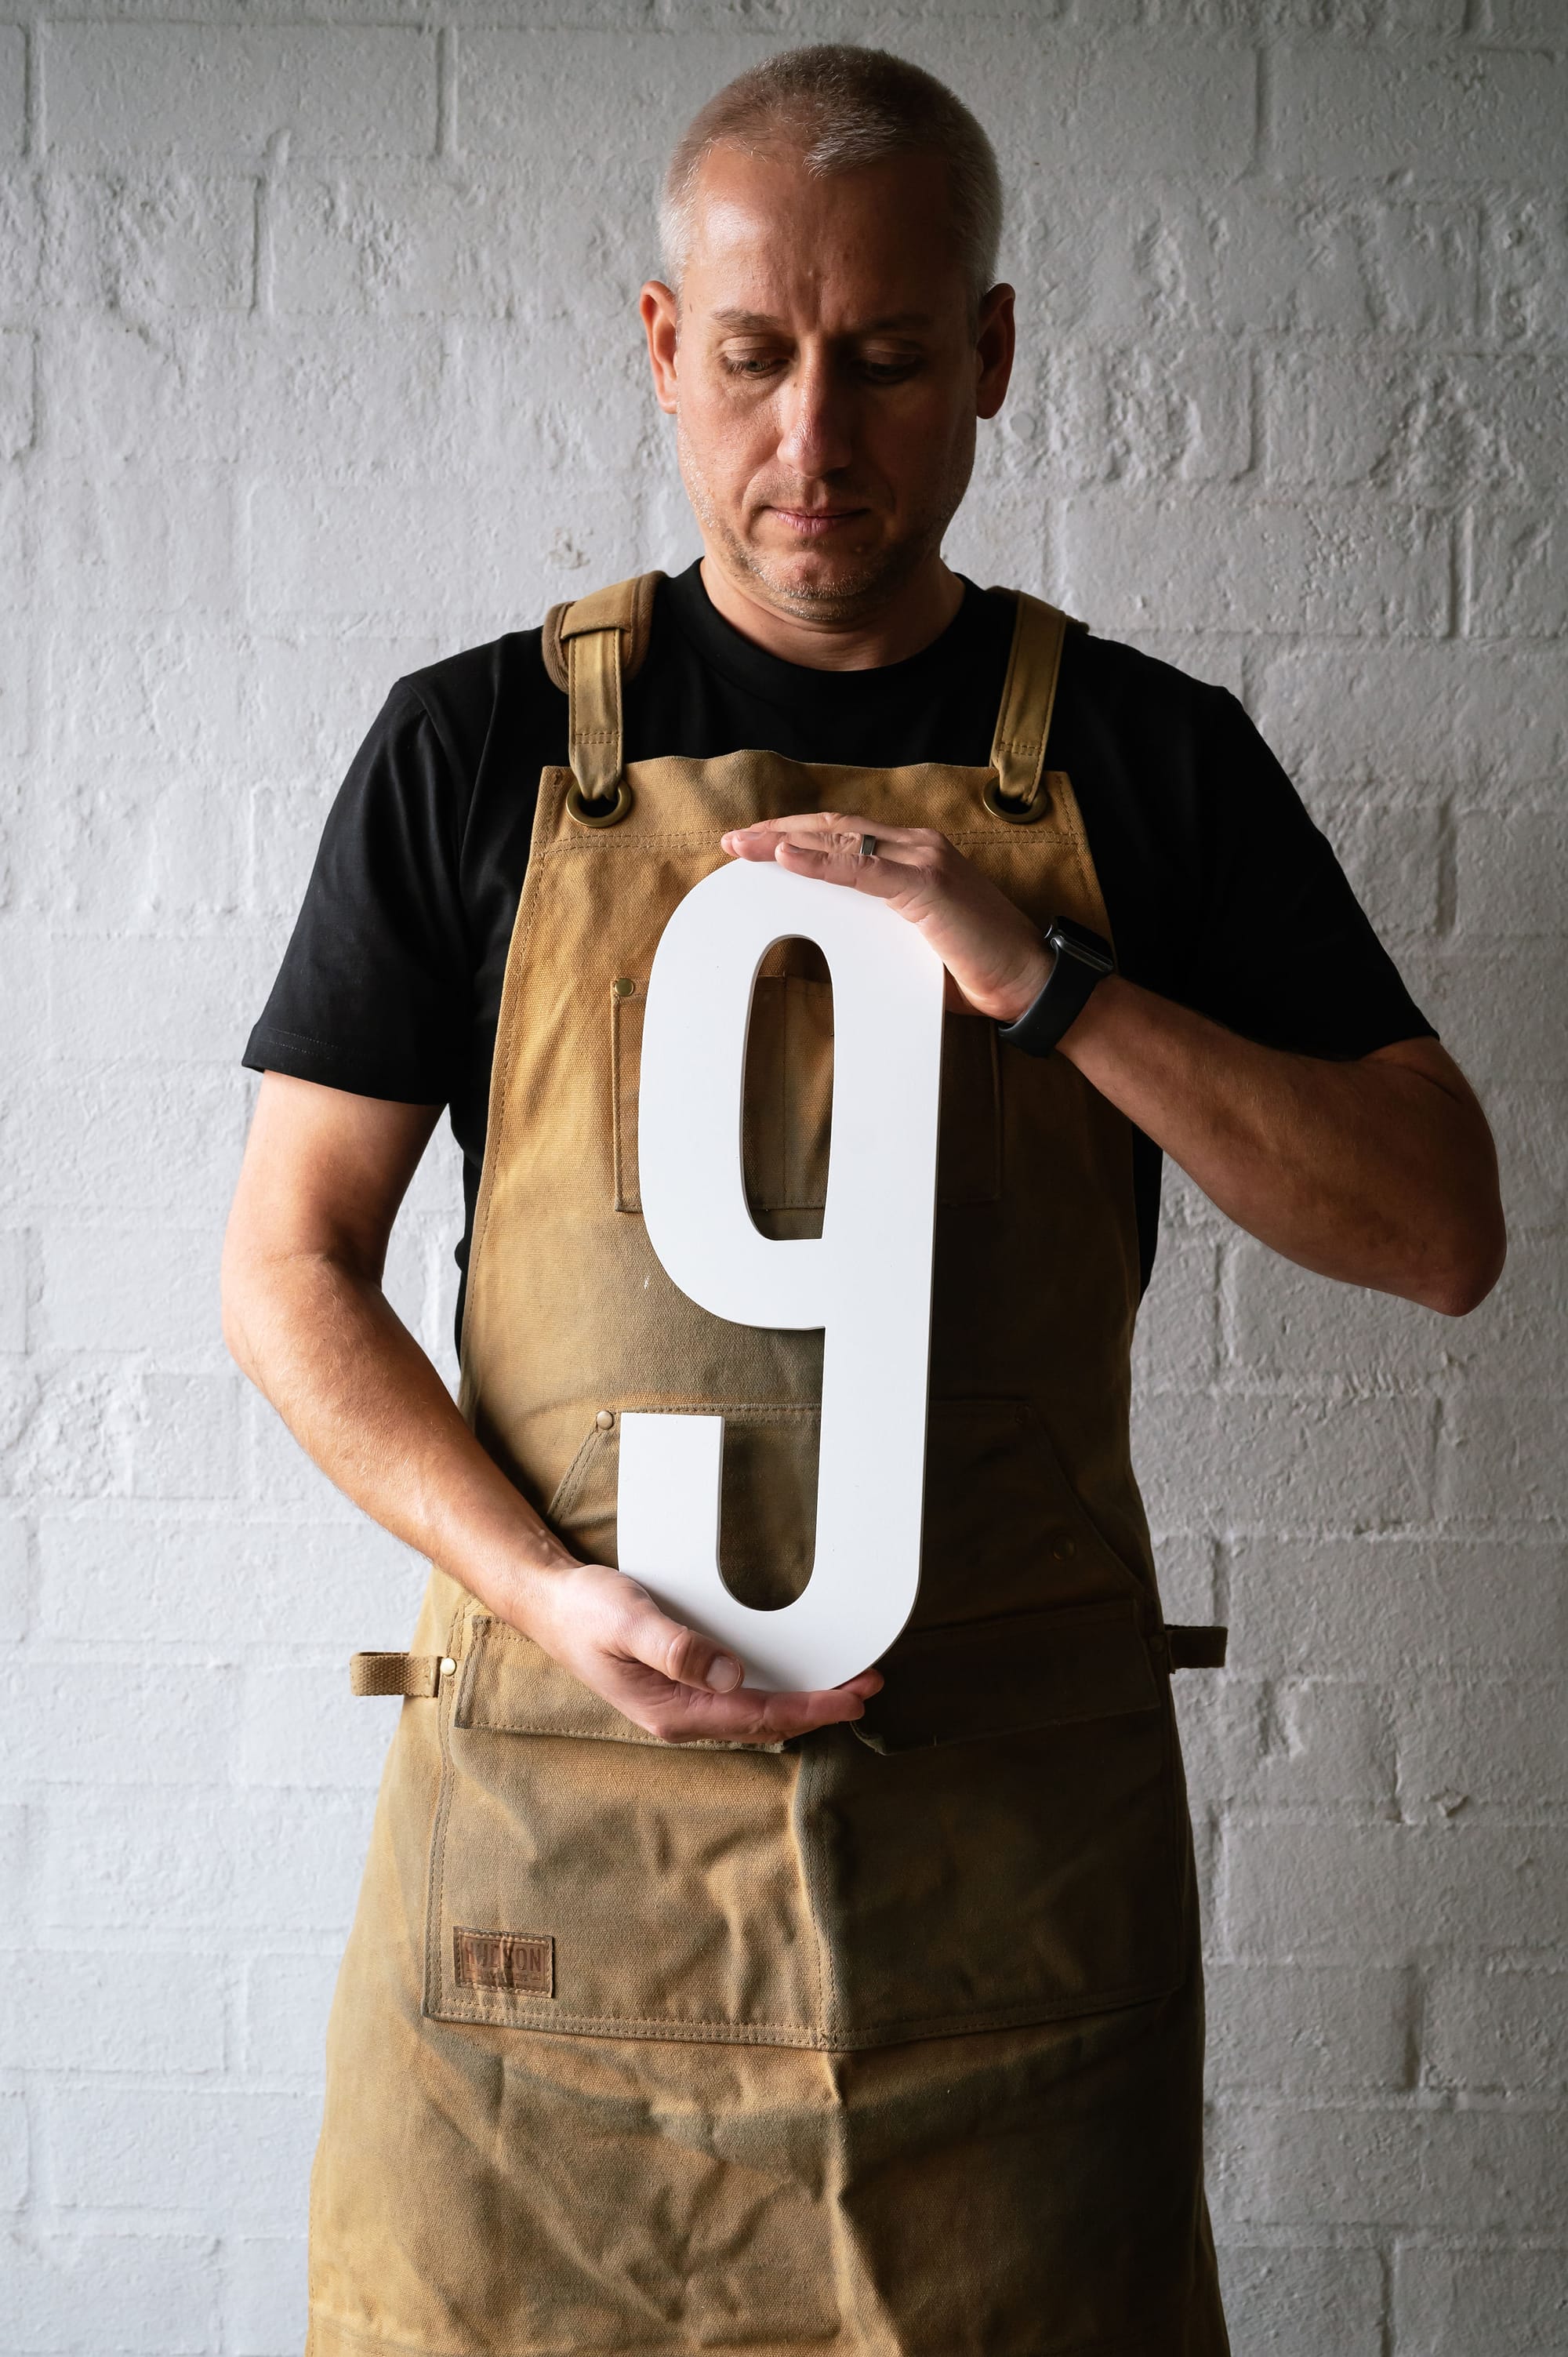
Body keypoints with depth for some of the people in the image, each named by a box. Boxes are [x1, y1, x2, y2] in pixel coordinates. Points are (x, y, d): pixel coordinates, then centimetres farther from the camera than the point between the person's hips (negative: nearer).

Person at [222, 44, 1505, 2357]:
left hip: (1011, 1820, 1)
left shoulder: (1145, 759, 5)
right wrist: (542, 1586, -11)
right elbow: (287, 1261, 4)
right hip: (557, 1793, 0)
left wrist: (1045, 979, -12)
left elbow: (1441, 1230, 1)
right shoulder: (481, 748, 4)